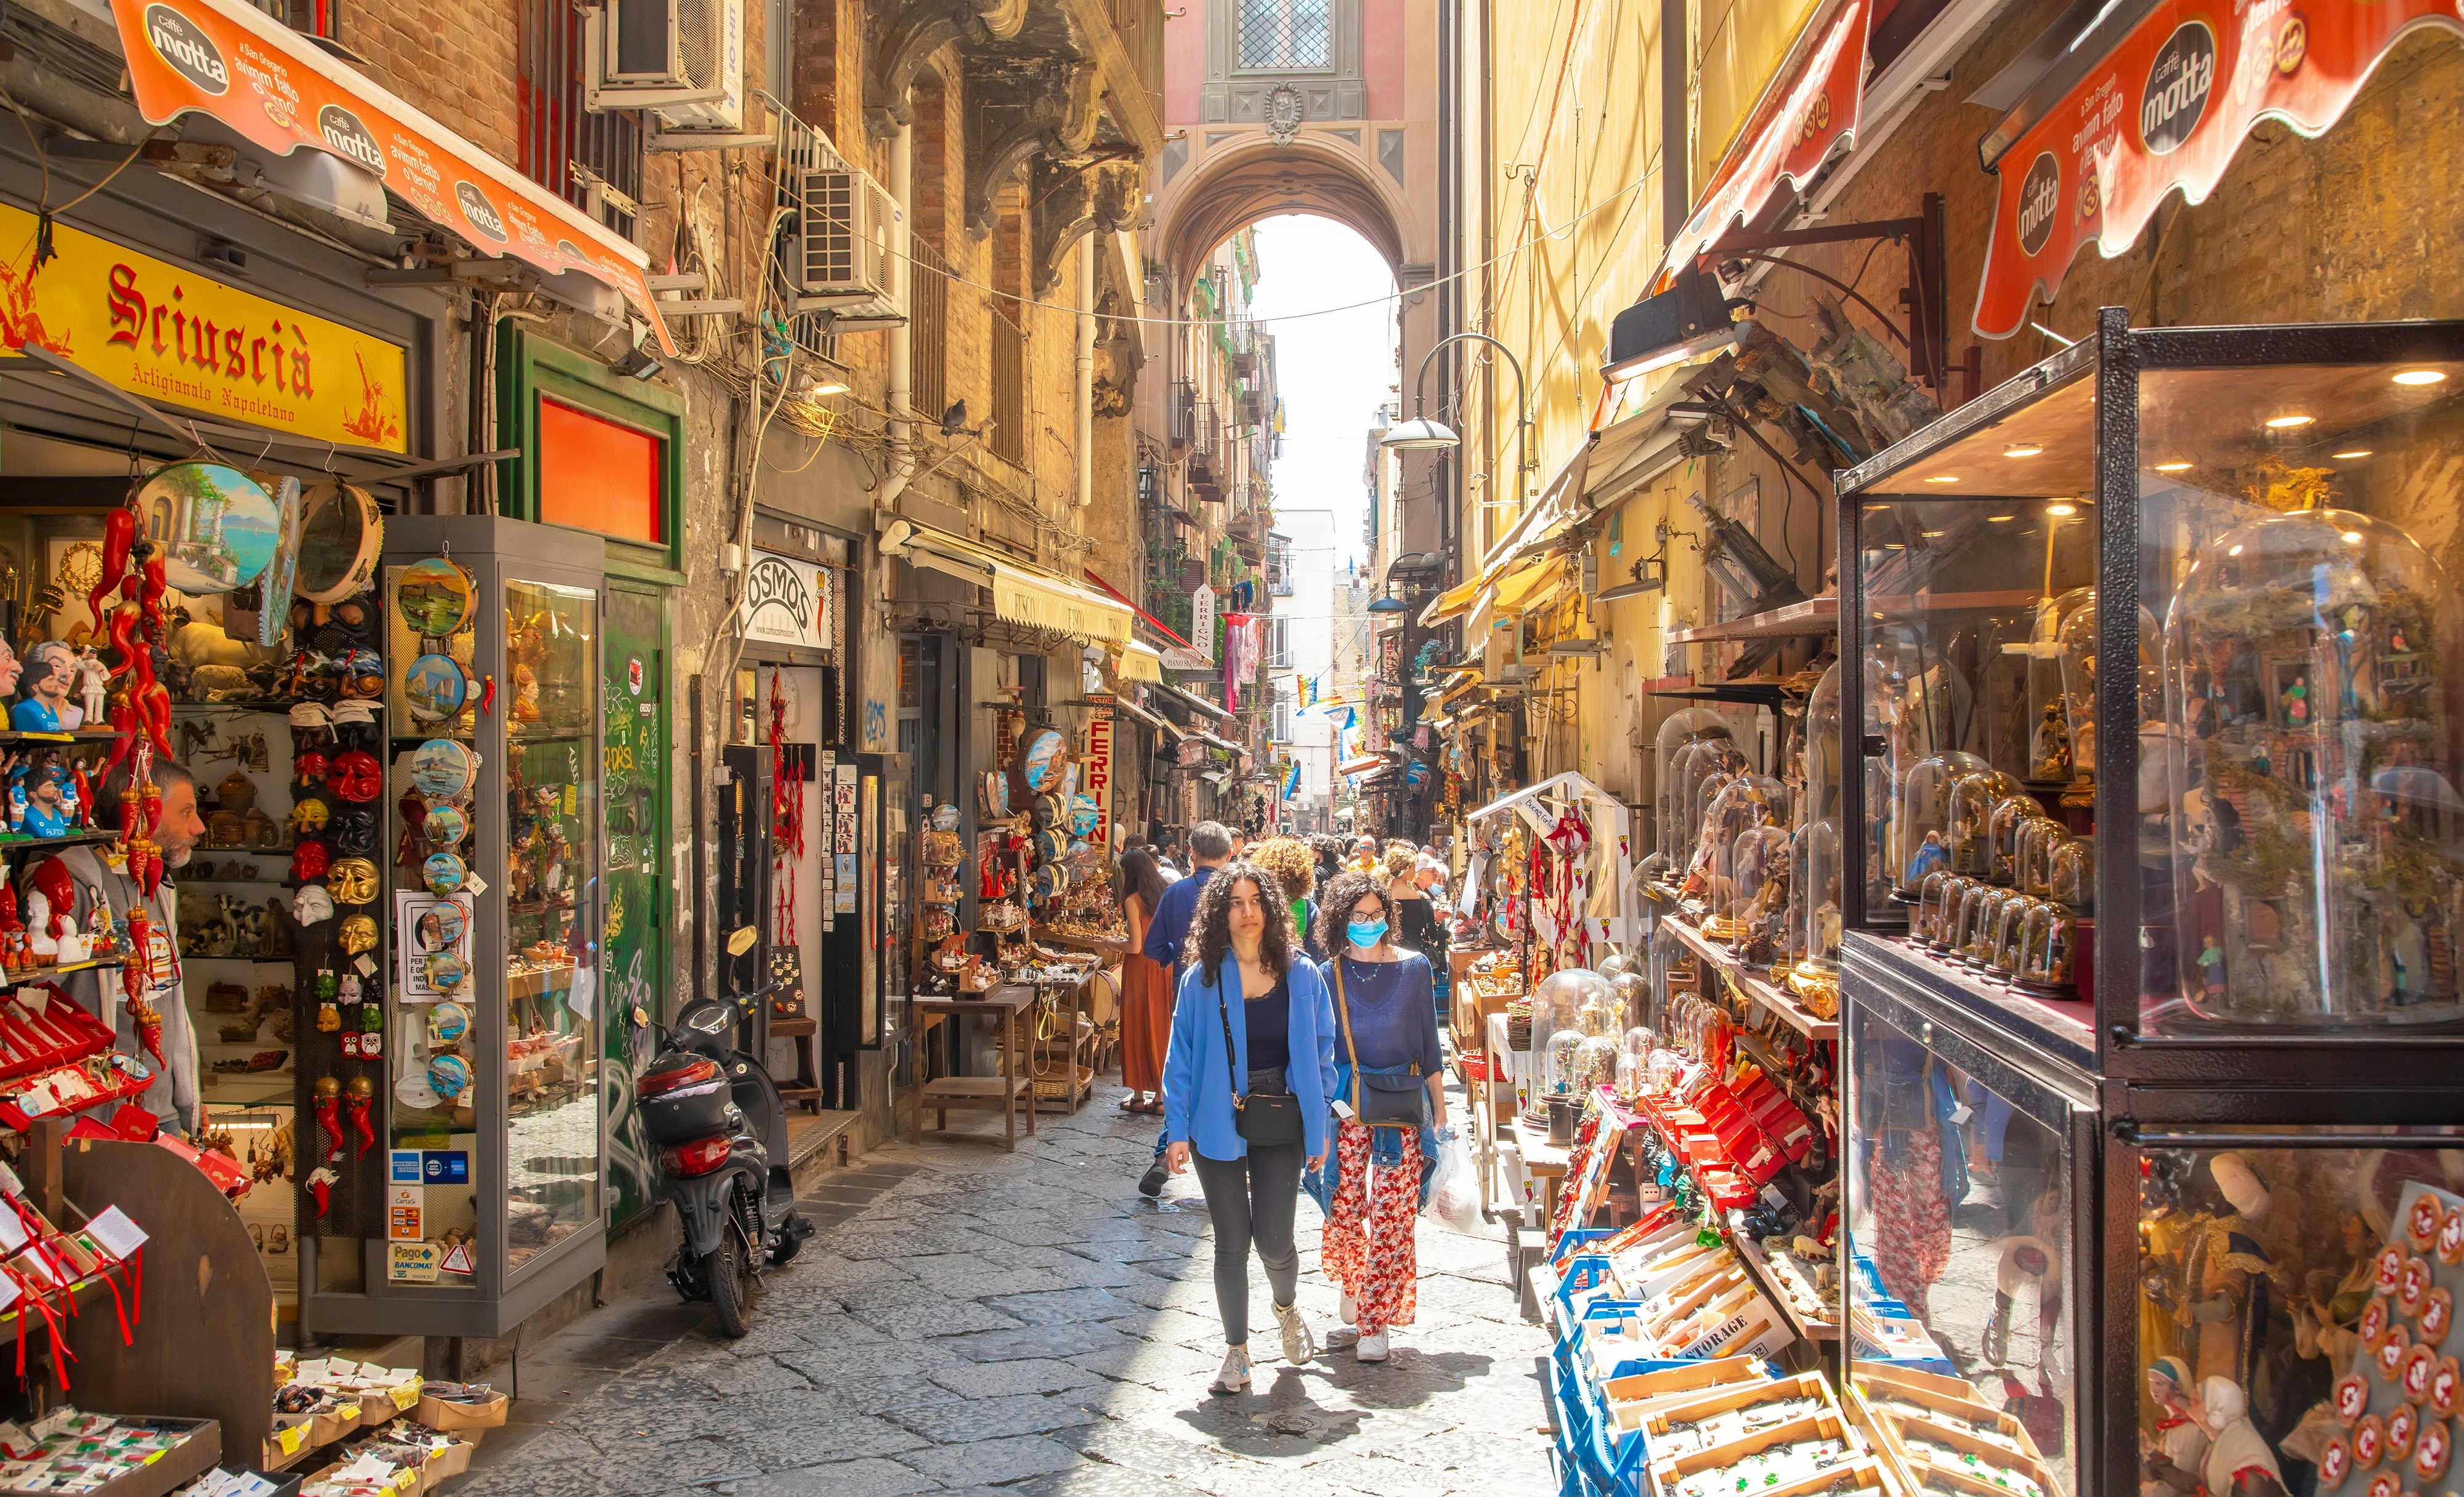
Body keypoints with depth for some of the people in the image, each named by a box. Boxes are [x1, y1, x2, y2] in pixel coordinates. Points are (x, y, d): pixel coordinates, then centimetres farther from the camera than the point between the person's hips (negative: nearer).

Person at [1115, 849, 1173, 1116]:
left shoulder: (1133, 901, -14)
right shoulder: (1164, 895, 5)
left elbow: (1136, 946, -16)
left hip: (1141, 969, -6)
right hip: (1164, 968, 6)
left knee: (1138, 1030, 5)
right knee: (1161, 1031, 10)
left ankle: (1139, 1096, 11)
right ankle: (1161, 1096, 14)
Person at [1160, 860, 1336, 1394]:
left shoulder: (1301, 976, -1)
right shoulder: (1203, 977, -4)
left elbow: (1321, 1054, 5)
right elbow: (1181, 1056, -1)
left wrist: (1320, 1127, 2)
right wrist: (1178, 1130, -6)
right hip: (1219, 1124, 0)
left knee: (1273, 1240, 0)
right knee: (1232, 1244, 5)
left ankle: (1287, 1306, 35)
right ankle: (1236, 1354, 22)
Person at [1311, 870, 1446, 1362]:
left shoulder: (1414, 968, -1)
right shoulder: (1327, 976, 0)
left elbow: (1428, 1043, 5)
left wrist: (1439, 1110, 5)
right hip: (1345, 1106, 1)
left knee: (1392, 1215, -4)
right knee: (1344, 1211, 1)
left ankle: (1375, 1321, 7)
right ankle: (1353, 1284, 33)